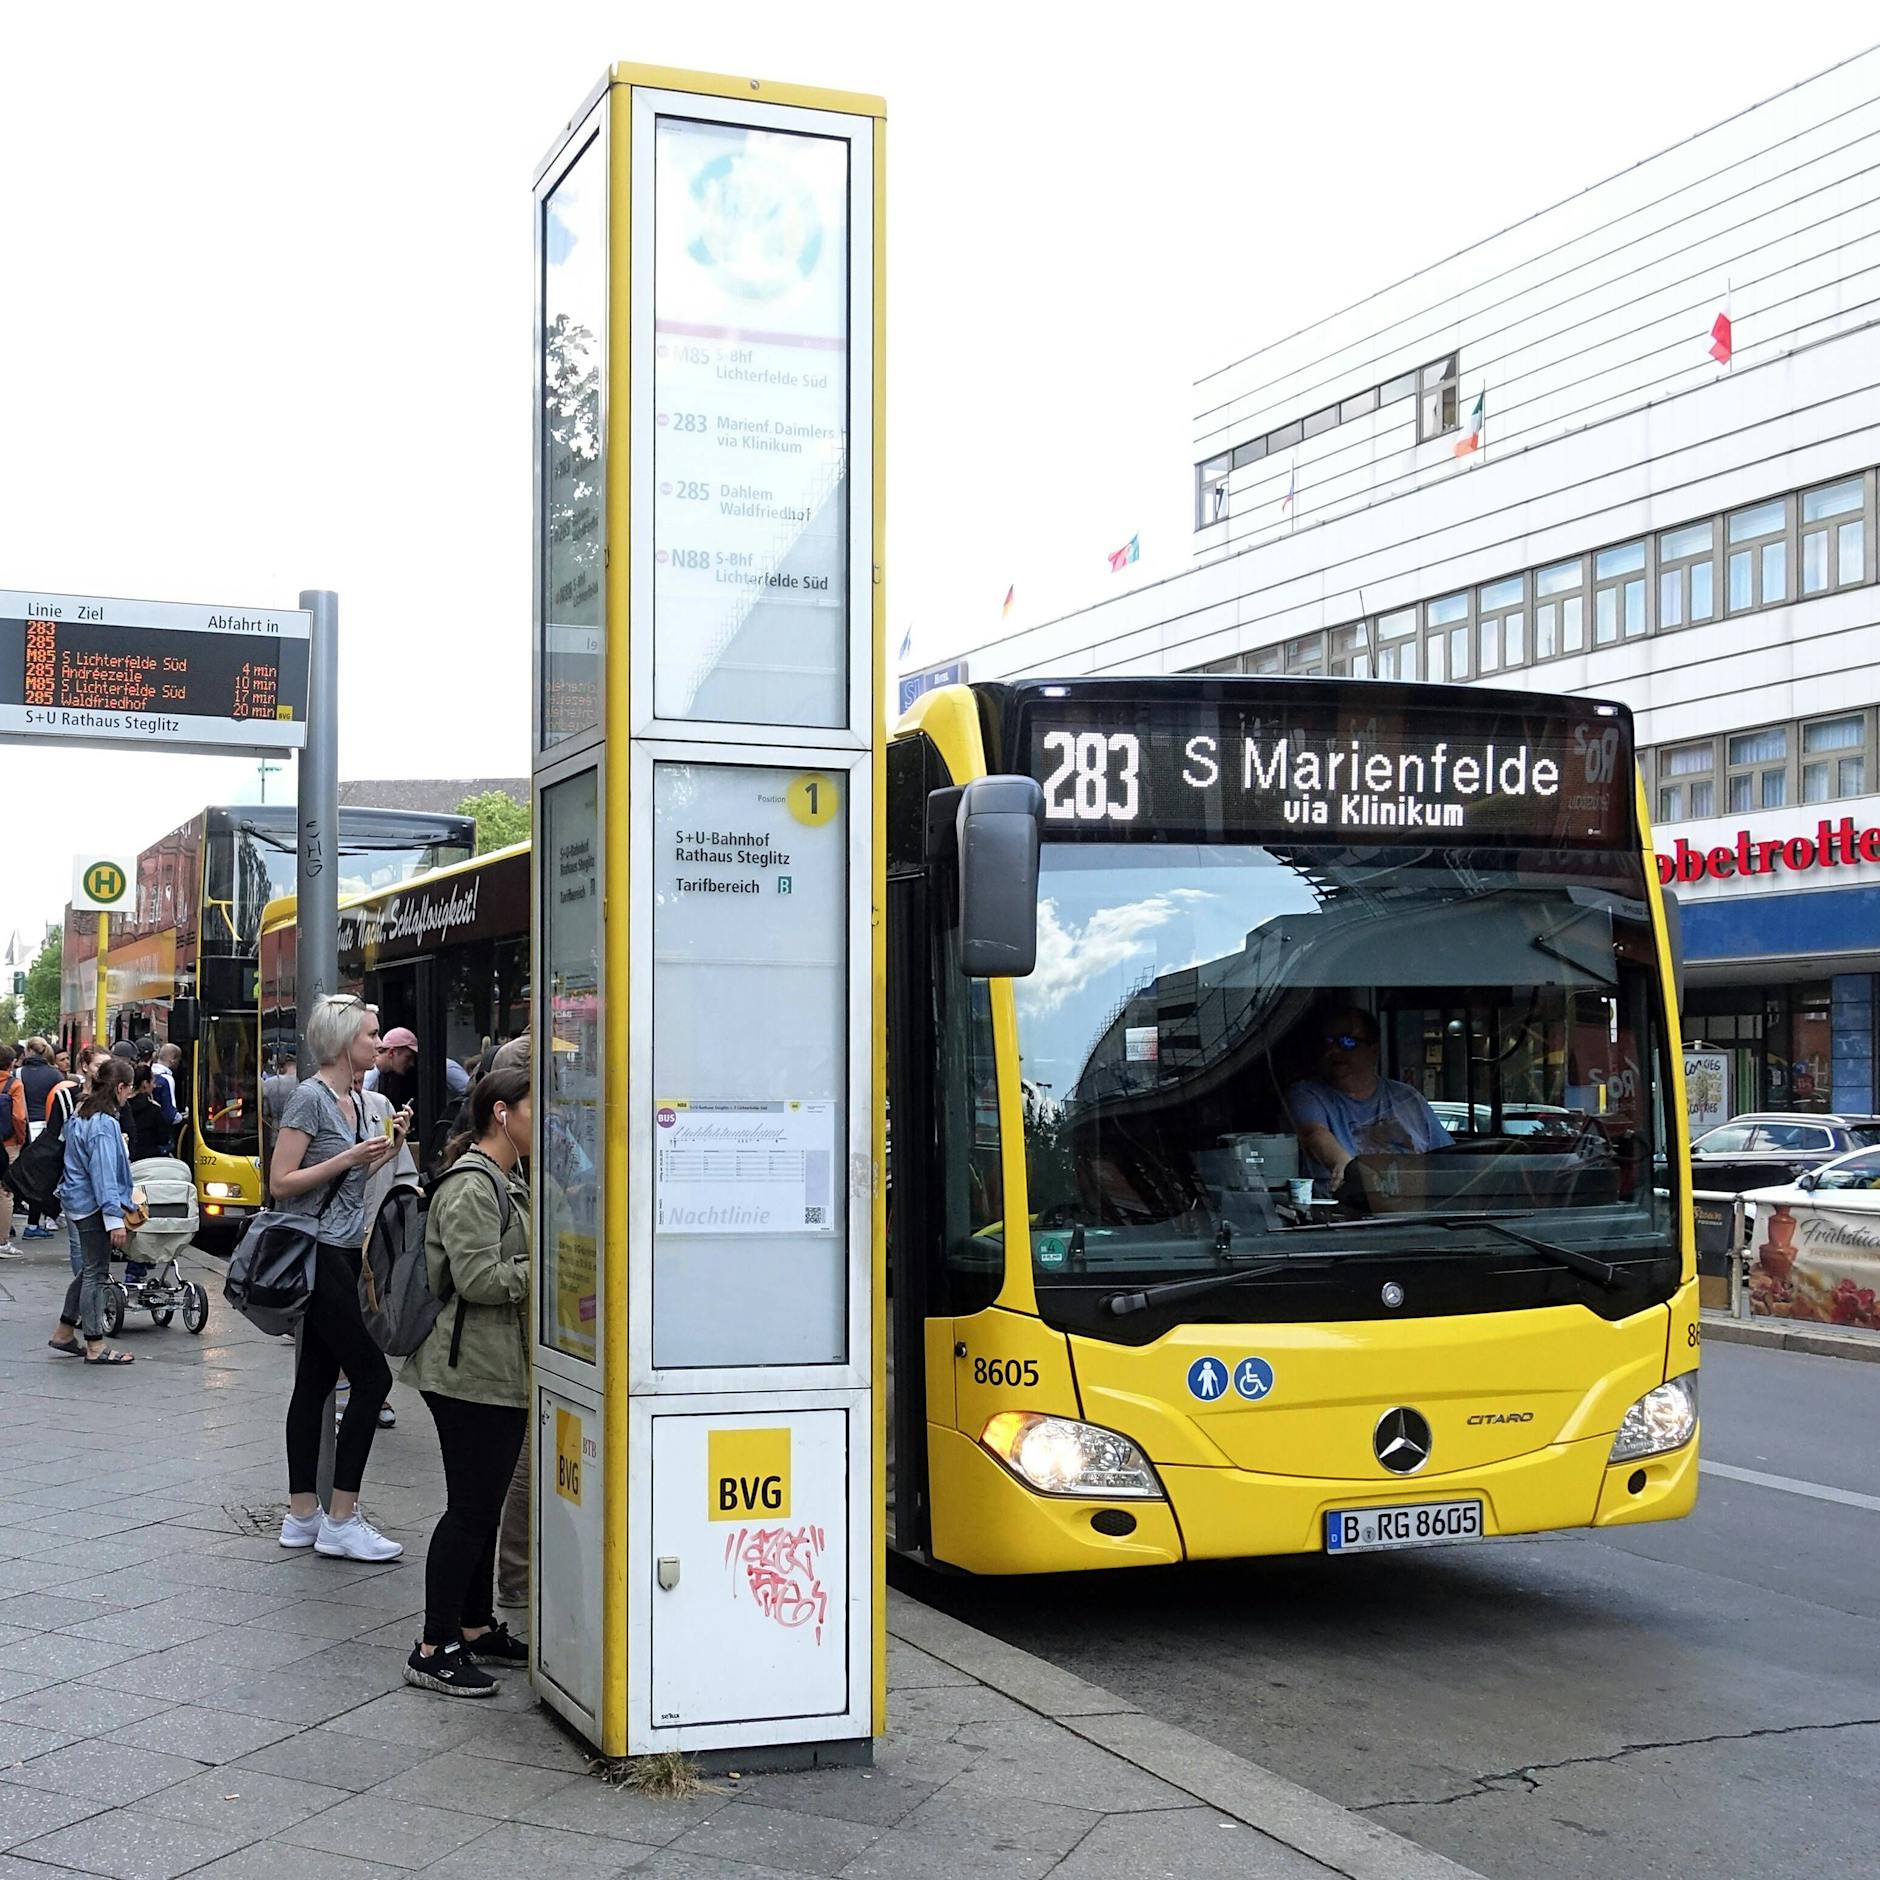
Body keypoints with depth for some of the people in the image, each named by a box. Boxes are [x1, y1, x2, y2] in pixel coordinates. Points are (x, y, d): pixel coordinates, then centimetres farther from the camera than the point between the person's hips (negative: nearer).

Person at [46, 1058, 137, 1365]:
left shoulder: (81, 1117, 10)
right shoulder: (105, 1124, -19)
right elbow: (104, 1173, -23)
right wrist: (114, 1218, -24)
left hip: (79, 1200, 9)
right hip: (95, 1204, -9)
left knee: (90, 1268, 19)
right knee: (97, 1273, -2)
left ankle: (65, 1332, 26)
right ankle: (95, 1346, 4)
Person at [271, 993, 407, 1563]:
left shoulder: (353, 1100, 14)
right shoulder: (310, 1098, -12)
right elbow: (281, 1183, -15)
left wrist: (382, 1154, 7)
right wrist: (348, 1159, -20)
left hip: (341, 1254, 9)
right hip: (317, 1254, -9)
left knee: (316, 1381, 10)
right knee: (371, 1376, -9)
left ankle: (301, 1515, 15)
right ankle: (341, 1520, -4)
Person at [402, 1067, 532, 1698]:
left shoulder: (506, 1181, 17)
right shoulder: (470, 1185, -16)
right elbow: (478, 1277, -24)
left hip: (501, 1371, 10)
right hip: (471, 1374, -10)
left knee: (485, 1506, 16)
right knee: (470, 1509, -6)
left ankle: (476, 1629, 26)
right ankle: (434, 1650, 1)